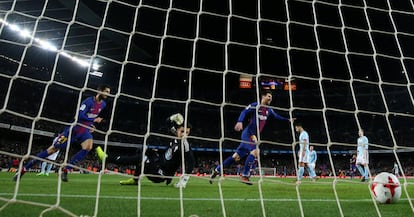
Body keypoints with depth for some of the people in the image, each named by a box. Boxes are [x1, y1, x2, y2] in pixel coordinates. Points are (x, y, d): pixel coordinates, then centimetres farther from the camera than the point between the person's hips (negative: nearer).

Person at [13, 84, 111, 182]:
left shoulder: (103, 104, 4)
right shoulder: (89, 101, -19)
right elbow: (79, 115, -28)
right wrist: (94, 120, -24)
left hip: (84, 130, 5)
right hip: (74, 129, -5)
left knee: (88, 146, -26)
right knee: (53, 149, 0)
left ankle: (65, 170, -13)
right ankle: (24, 169, 16)